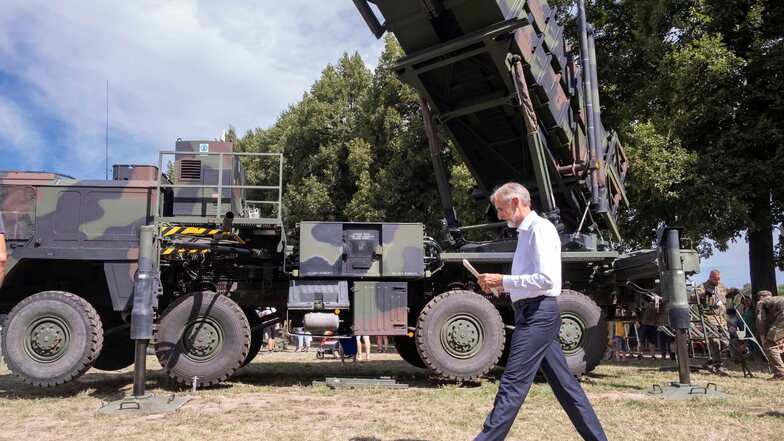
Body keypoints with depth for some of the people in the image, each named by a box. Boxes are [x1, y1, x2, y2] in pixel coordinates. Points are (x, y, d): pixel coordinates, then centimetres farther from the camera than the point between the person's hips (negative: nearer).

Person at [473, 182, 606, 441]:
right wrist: (499, 285, 8)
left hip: (538, 314, -10)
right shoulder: (526, 233, 18)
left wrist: (503, 281, -17)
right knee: (563, 383, 14)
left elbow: (546, 279, -20)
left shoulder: (540, 228, -11)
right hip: (533, 313, 10)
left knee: (512, 384, -9)